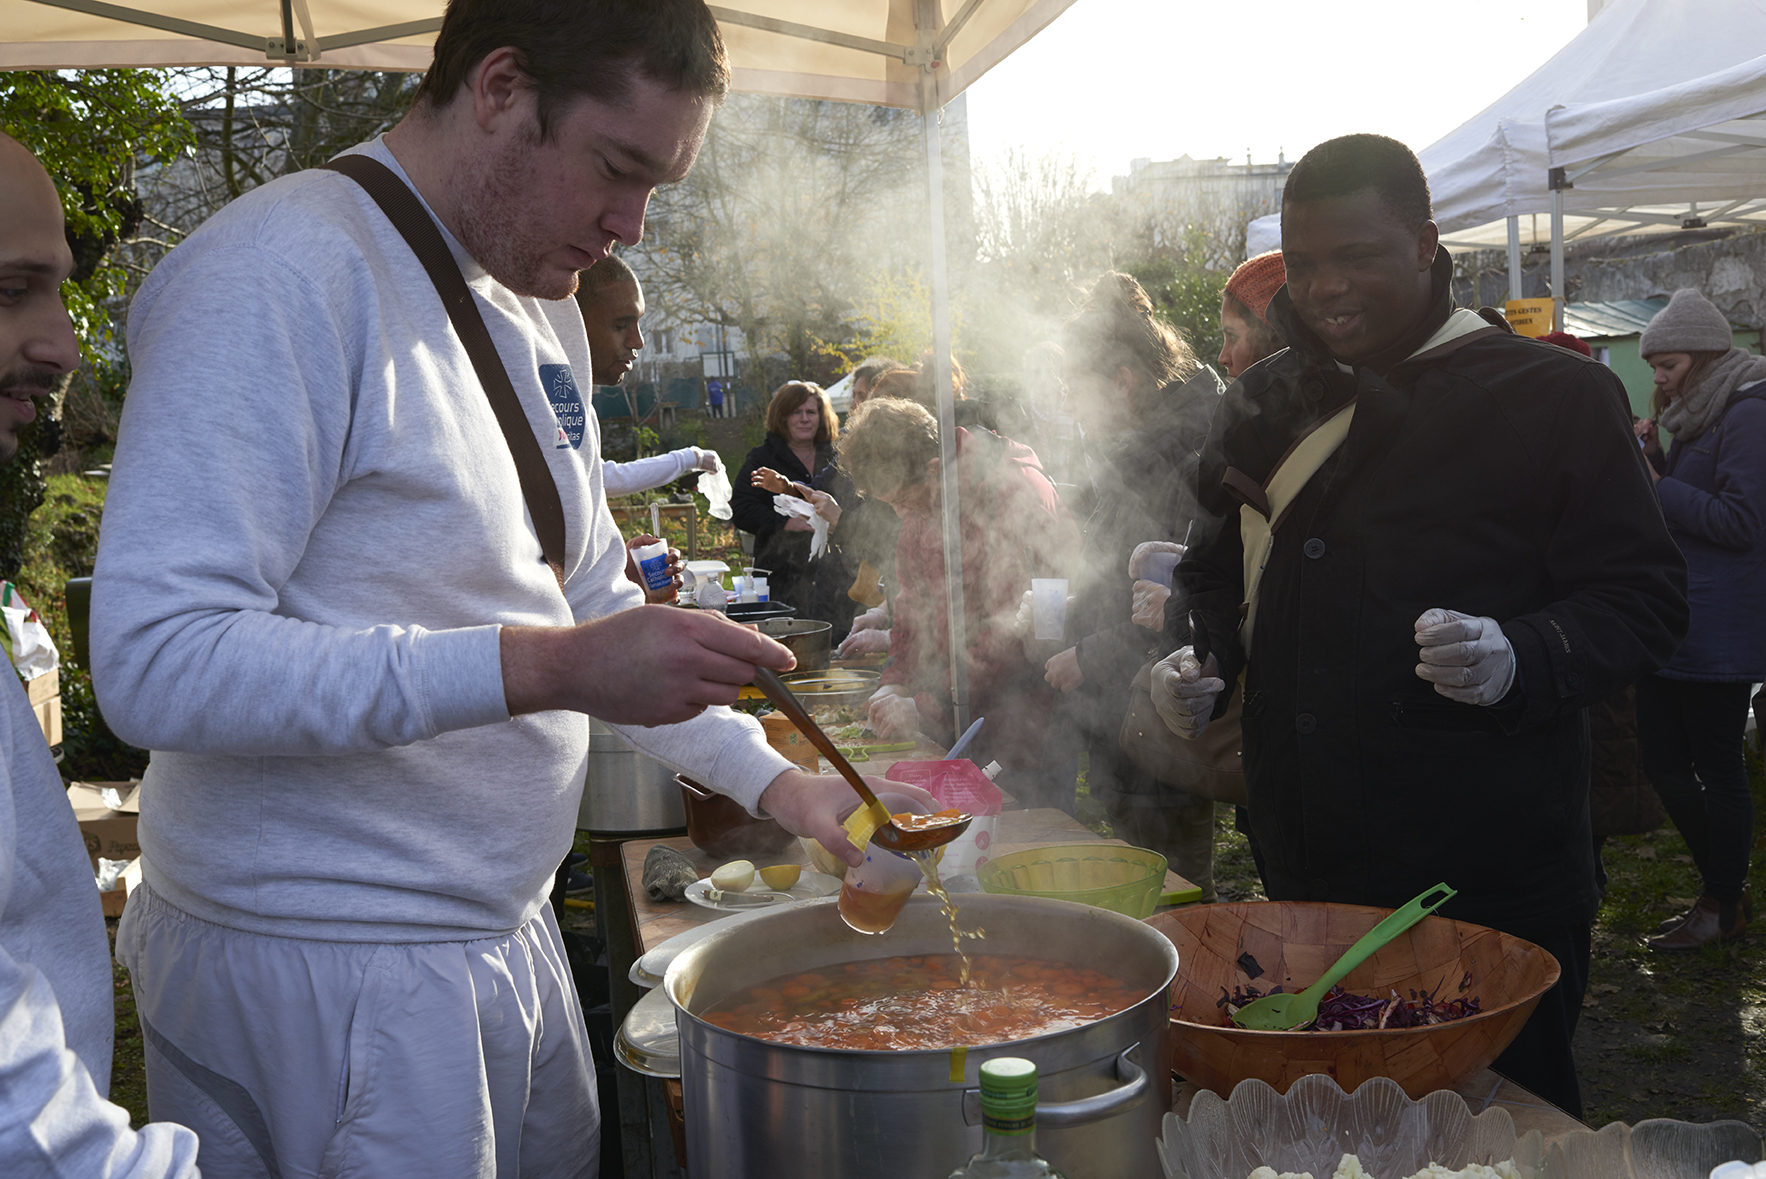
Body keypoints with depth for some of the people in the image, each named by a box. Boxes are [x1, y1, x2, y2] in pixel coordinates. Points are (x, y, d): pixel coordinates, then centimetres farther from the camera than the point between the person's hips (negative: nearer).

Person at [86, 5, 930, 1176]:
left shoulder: (543, 310, 9)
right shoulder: (282, 275, -20)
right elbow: (157, 662, -27)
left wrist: (770, 777, 9)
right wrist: (543, 667, -32)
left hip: (503, 931, 8)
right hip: (325, 978, -8)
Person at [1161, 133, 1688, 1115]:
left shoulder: (1556, 396, -5)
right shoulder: (1268, 404, 11)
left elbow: (1647, 597, -8)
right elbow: (1223, 572, 22)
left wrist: (1521, 658, -26)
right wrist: (1200, 657, 2)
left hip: (1492, 881, -4)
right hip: (1307, 867, 5)